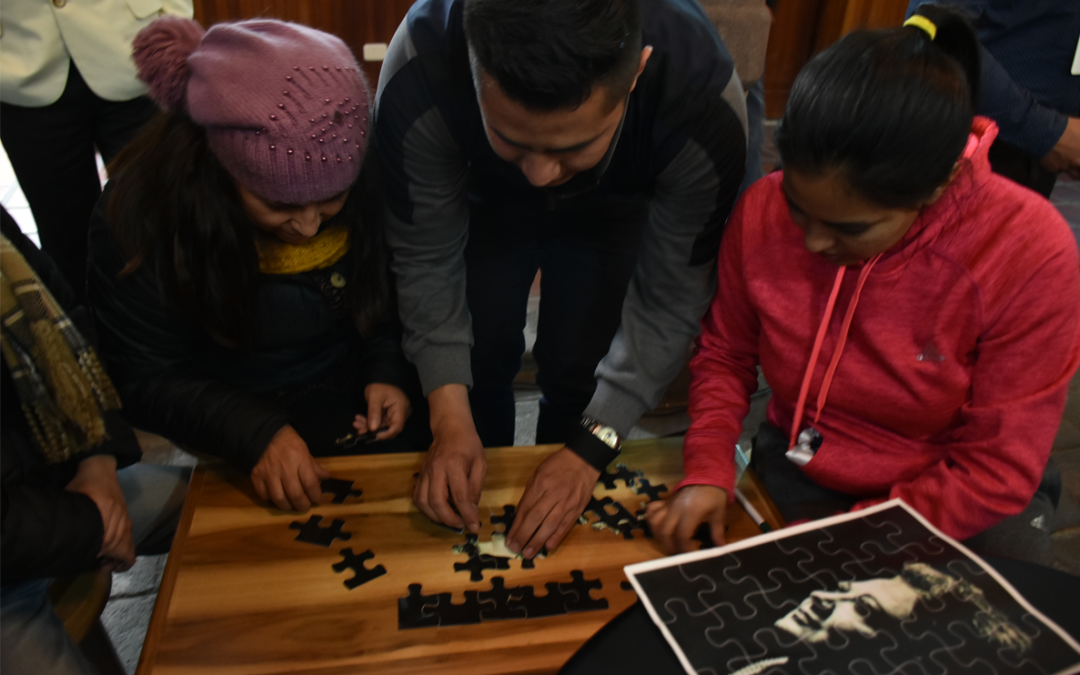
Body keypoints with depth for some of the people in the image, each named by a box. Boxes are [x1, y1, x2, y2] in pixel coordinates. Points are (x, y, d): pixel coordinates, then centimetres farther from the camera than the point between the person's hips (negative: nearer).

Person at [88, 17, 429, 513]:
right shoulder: (138, 213, -23)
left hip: (351, 381, 4)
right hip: (239, 401, -3)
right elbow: (148, 380, -17)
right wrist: (254, 432, -31)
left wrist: (388, 372, -17)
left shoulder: (373, 182, -18)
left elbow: (393, 304, 1)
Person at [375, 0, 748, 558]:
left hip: (612, 212, 0)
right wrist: (450, 417, -30)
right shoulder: (417, 72, -40)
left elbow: (670, 297, -28)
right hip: (483, 199, 1)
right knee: (479, 359, 0)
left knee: (574, 372, -3)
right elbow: (426, 256, -26)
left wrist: (591, 448, -30)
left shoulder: (705, 102, -40)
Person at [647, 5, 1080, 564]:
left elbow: (997, 470, -18)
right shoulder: (763, 209, -16)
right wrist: (707, 470, -16)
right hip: (800, 474, 2)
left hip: (965, 503, -1)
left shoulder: (1031, 254, -24)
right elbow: (724, 354, -1)